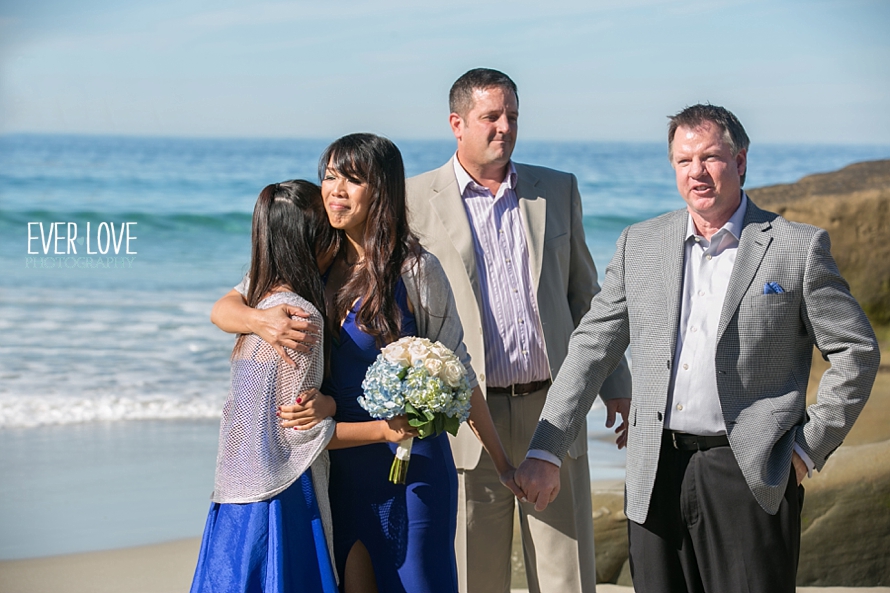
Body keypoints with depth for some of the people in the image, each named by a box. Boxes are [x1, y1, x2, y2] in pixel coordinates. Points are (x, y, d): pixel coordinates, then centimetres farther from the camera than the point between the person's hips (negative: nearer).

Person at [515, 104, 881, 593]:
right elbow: (591, 349, 9)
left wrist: (810, 447, -2)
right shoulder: (639, 245, 10)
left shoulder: (798, 248, 0)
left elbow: (856, 352, 3)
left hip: (751, 476, -3)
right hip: (657, 476, 3)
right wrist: (544, 450, 2)